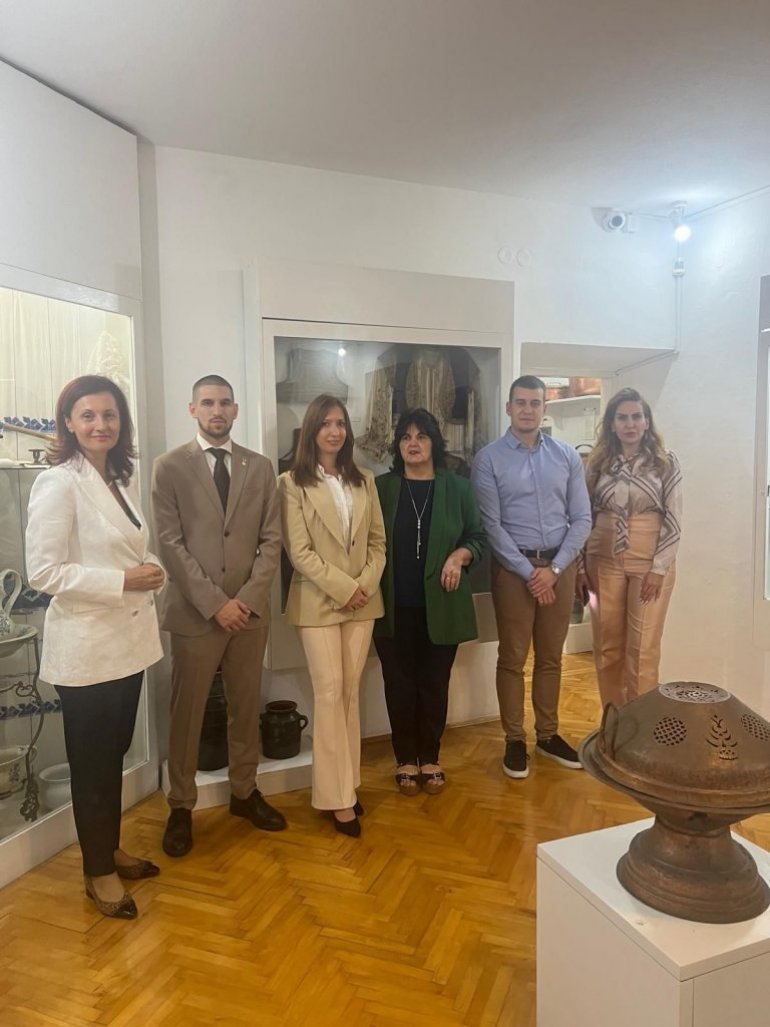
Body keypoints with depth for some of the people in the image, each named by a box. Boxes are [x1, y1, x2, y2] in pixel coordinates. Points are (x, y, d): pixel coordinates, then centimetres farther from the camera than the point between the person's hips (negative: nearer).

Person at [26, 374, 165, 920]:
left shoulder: (120, 480, 9)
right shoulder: (57, 483, -14)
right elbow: (44, 571, -19)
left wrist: (151, 570, -2)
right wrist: (123, 580, -22)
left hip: (128, 639, 7)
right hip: (86, 647, -7)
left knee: (115, 753, 20)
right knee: (92, 761, 10)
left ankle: (111, 849, 39)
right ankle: (99, 872, 28)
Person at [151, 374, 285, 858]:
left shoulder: (261, 467, 7)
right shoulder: (171, 467, -1)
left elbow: (272, 540, 4)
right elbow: (171, 543, -7)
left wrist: (248, 598, -8)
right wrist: (215, 602, -13)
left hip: (250, 610, 3)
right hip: (195, 612, -2)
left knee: (247, 707, 14)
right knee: (187, 712, 8)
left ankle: (245, 791, 32)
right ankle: (182, 806, 25)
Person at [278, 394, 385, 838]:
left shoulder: (364, 480, 9)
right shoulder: (293, 482, -4)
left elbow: (378, 541, 8)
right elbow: (299, 551, -10)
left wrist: (365, 584, -8)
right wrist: (342, 587, -15)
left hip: (364, 599, 4)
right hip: (318, 601, -4)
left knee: (351, 692, 9)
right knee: (329, 693, -3)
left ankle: (349, 785, 20)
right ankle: (338, 796, 6)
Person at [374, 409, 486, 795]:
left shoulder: (457, 488, 3)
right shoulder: (381, 487, 2)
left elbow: (478, 536, 8)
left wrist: (459, 556, -11)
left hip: (441, 605, 0)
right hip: (394, 607, 0)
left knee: (435, 683, 9)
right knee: (399, 683, 7)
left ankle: (430, 758, 26)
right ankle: (406, 759, 24)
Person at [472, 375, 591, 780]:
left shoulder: (567, 456, 4)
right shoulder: (489, 459, -5)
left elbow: (582, 518, 2)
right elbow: (492, 525, -9)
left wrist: (554, 569, -8)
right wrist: (529, 571, -13)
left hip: (559, 566, 3)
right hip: (513, 568, -3)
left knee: (551, 656, 13)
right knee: (513, 657, 6)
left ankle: (548, 735, 28)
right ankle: (515, 740, 19)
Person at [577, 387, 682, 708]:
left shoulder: (666, 464, -1)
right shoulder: (598, 464, 5)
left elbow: (673, 522, -4)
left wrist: (658, 569, -11)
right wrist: (580, 567, 3)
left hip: (650, 562, -2)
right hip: (604, 562, 2)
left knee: (642, 649, 0)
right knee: (607, 647, 7)